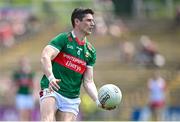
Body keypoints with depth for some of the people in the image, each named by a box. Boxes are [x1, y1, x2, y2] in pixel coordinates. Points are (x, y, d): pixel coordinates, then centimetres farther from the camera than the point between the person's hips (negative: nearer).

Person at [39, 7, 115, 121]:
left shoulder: (90, 51, 14)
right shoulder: (64, 39, -3)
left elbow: (88, 81, 13)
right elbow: (45, 57, -18)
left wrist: (98, 101, -4)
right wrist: (51, 78, -36)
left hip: (72, 99, 5)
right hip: (51, 90, -5)